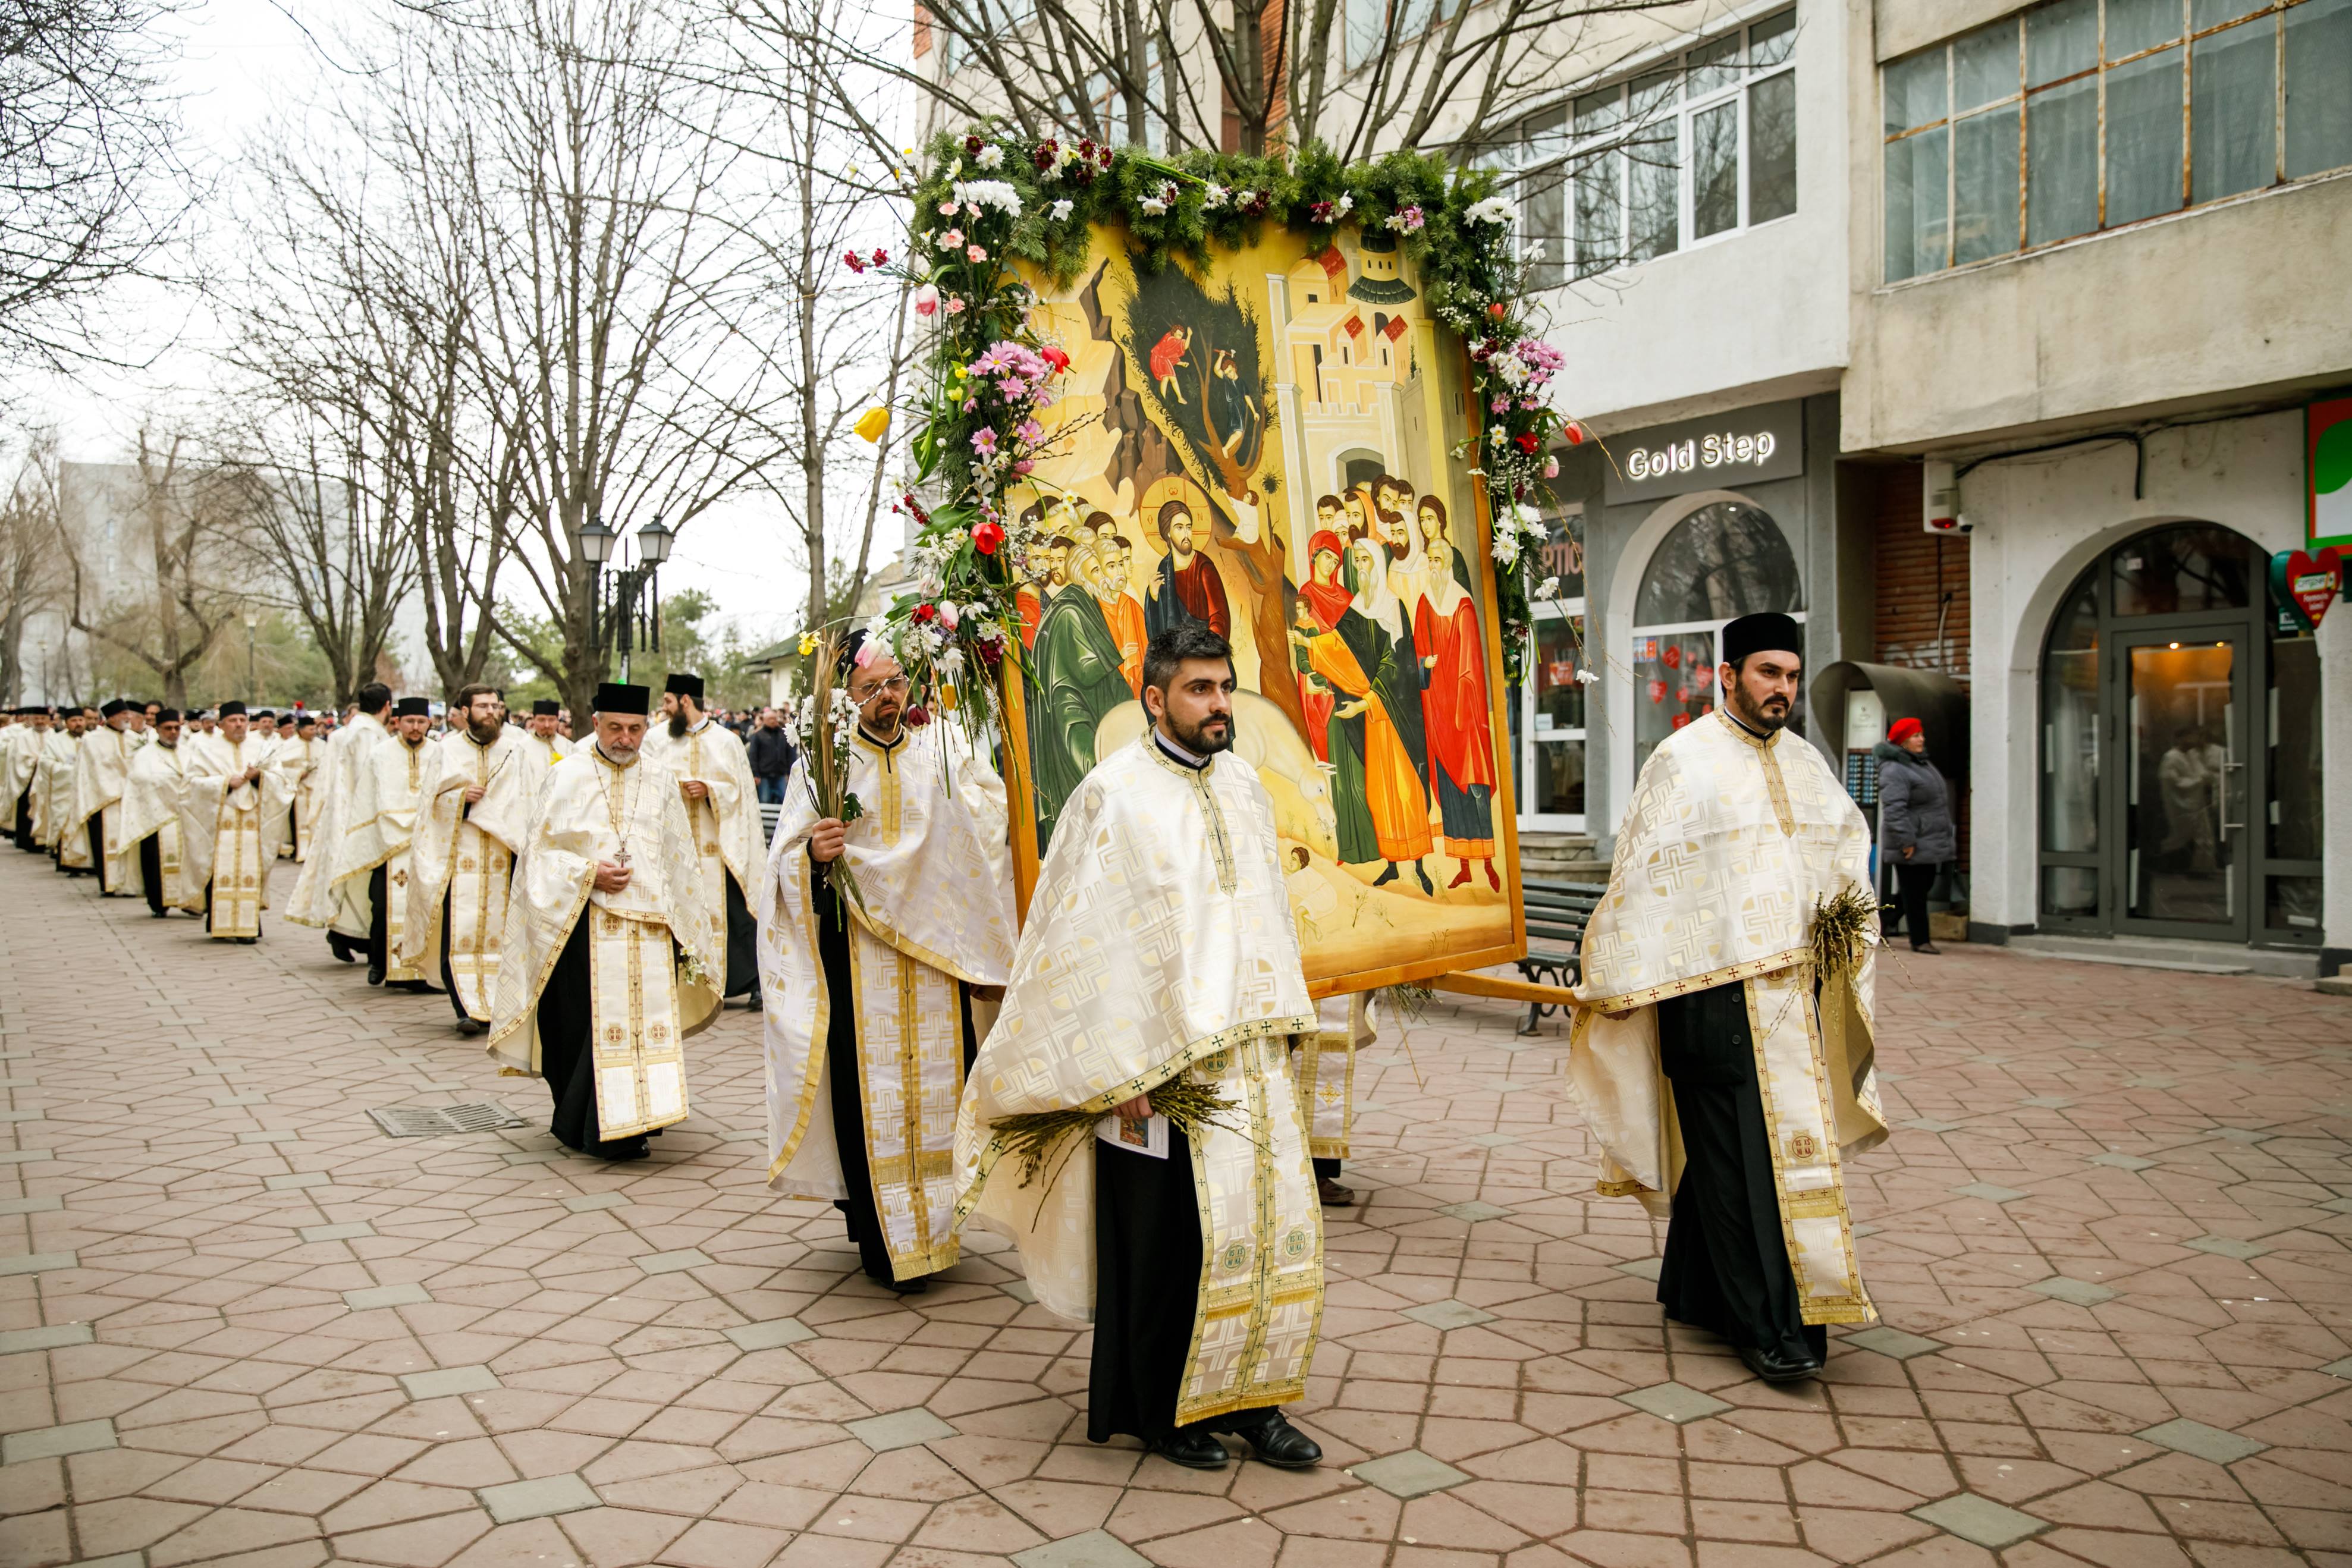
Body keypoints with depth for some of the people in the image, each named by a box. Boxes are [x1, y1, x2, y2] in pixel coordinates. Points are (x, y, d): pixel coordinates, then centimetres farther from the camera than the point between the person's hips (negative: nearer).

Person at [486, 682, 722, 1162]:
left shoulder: (661, 785, 12)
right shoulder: (566, 777, 4)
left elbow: (682, 864, 16)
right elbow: (538, 852, 3)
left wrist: (688, 930, 12)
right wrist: (588, 873, -12)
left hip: (648, 927, 2)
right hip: (582, 924, -2)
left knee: (643, 1023, -4)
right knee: (582, 1027, -1)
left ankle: (620, 1130, 5)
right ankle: (578, 1124, 14)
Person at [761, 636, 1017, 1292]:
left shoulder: (943, 752, 6)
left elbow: (980, 846, 9)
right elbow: (786, 863, -3)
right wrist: (813, 854, -22)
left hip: (936, 955, 2)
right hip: (857, 956, -2)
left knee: (937, 1084, 2)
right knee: (869, 1090, -1)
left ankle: (933, 1224, 18)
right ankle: (881, 1239, 10)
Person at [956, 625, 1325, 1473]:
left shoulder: (1245, 787, 10)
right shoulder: (1115, 792, -10)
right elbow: (1091, 936, -12)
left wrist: (1281, 1024, 13)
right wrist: (1120, 1072, -15)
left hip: (1248, 1055, 6)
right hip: (1158, 1060, -6)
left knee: (1268, 1222, 8)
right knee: (1162, 1240, 5)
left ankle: (1245, 1395, 24)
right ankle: (1158, 1410, 22)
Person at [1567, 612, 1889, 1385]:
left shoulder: (1804, 763, 13)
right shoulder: (1683, 761, -6)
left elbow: (1849, 850, 23)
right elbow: (1644, 871, -8)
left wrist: (1847, 917, 5)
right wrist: (1628, 984, -11)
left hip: (1794, 987, 7)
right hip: (1714, 986, -7)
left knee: (1794, 1139, 12)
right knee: (1740, 1154, -5)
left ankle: (1697, 1292, 26)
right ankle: (1766, 1322, 3)